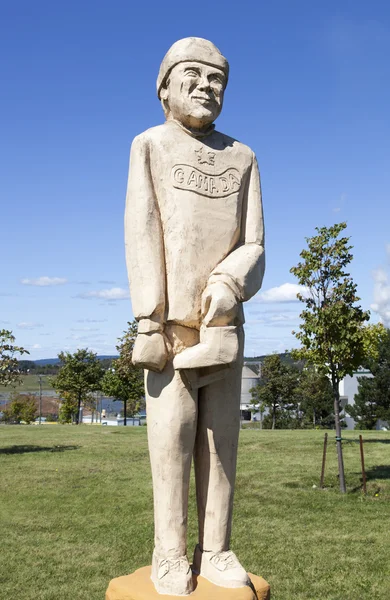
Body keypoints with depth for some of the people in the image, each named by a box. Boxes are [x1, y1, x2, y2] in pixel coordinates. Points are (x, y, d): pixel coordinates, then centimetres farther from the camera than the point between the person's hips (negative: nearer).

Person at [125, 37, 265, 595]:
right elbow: (142, 237, -7)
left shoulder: (243, 158, 11)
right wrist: (149, 323, -15)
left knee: (220, 435, 3)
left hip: (223, 321, 3)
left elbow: (254, 249, 4)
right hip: (170, 320, -3)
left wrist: (230, 285, -19)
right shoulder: (150, 146, 4)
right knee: (172, 434, -4)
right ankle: (170, 555, 5)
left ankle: (216, 551, 10)